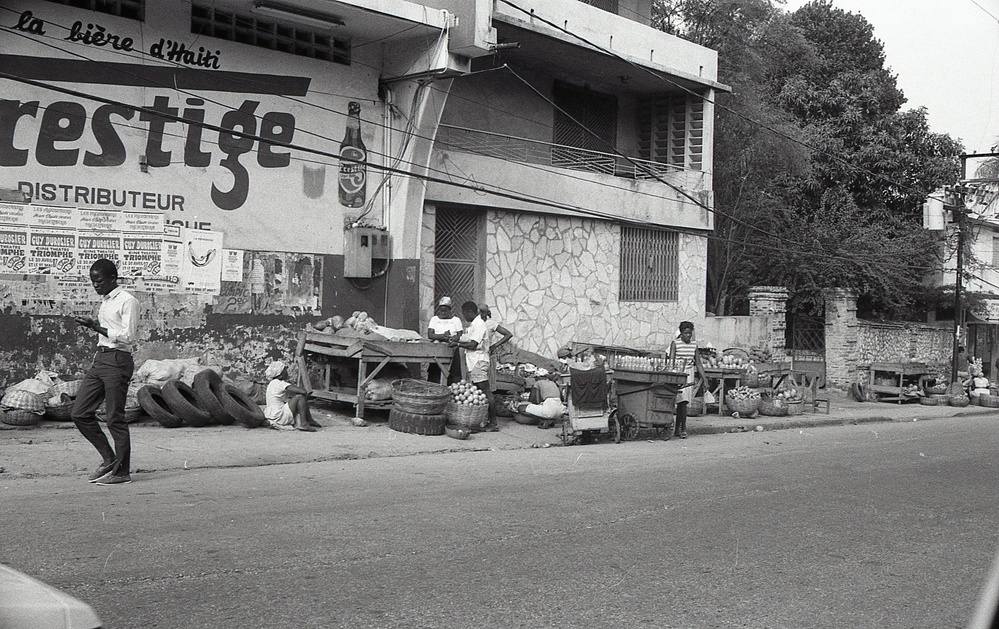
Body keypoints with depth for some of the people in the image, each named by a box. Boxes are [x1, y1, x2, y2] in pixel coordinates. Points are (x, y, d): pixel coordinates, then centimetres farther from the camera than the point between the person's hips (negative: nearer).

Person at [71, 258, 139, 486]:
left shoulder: (127, 301, -9)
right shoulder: (105, 301, 17)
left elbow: (127, 336, -17)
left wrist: (97, 327, -17)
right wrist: (92, 325, 7)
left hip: (118, 361, -9)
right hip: (100, 358, 9)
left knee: (115, 418, -4)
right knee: (79, 413, 6)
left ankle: (122, 471, 8)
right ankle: (109, 460, 18)